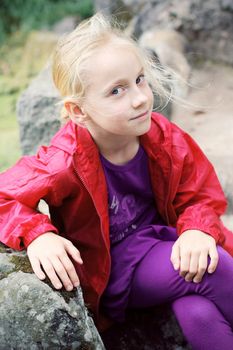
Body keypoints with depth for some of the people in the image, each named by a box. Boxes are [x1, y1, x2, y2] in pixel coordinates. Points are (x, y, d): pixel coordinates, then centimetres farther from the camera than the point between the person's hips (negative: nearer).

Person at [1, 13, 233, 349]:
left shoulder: (164, 138, -12)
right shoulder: (65, 162, -24)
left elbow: (200, 195, -1)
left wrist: (198, 230, -22)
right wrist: (38, 235, -36)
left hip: (162, 240, 4)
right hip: (110, 270, -4)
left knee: (199, 312, -27)